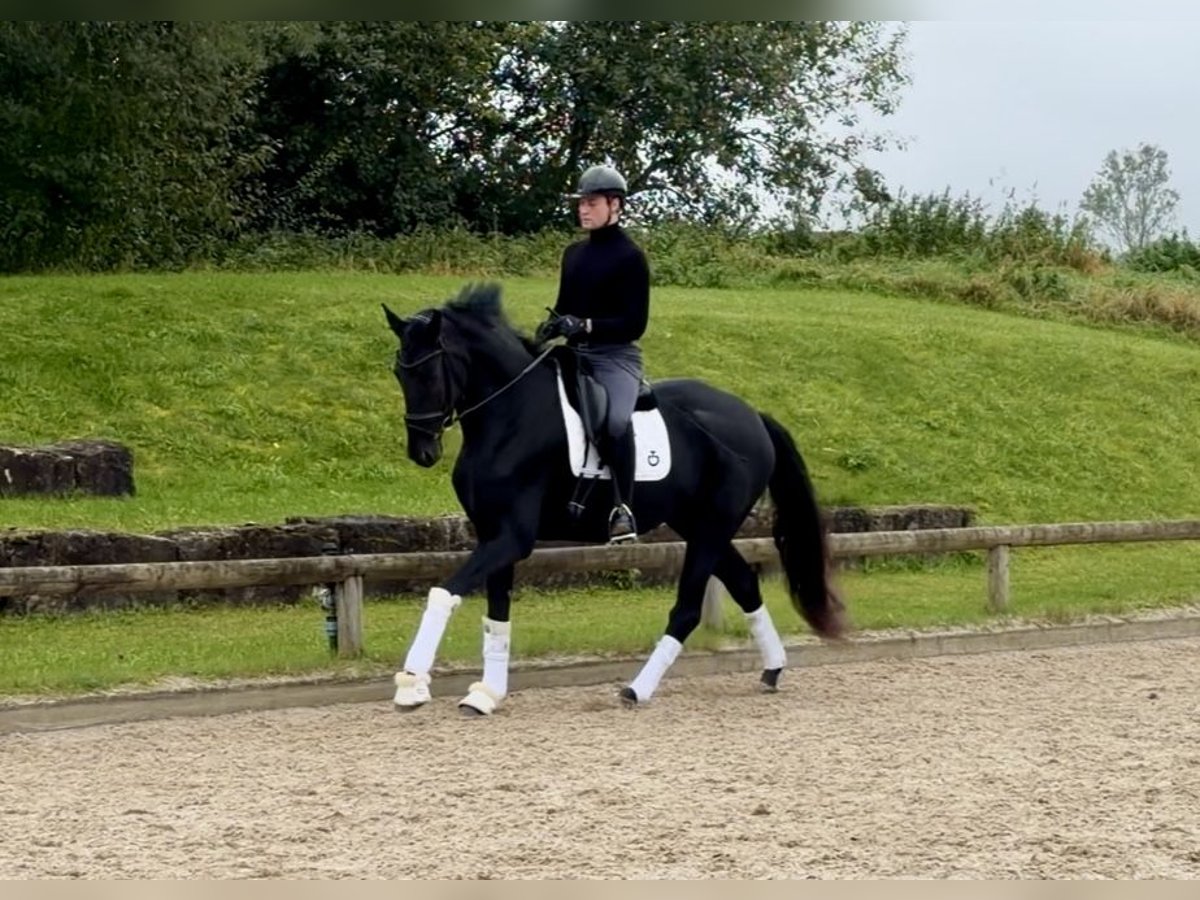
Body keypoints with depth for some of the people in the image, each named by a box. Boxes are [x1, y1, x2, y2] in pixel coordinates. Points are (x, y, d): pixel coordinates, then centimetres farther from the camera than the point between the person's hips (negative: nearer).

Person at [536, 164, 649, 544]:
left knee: (616, 420, -33)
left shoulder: (630, 257, -6)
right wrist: (553, 325, -2)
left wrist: (586, 326, -22)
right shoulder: (574, 253, 14)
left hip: (616, 356, -8)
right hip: (576, 355, 8)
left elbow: (635, 323, -11)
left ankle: (623, 508, -27)